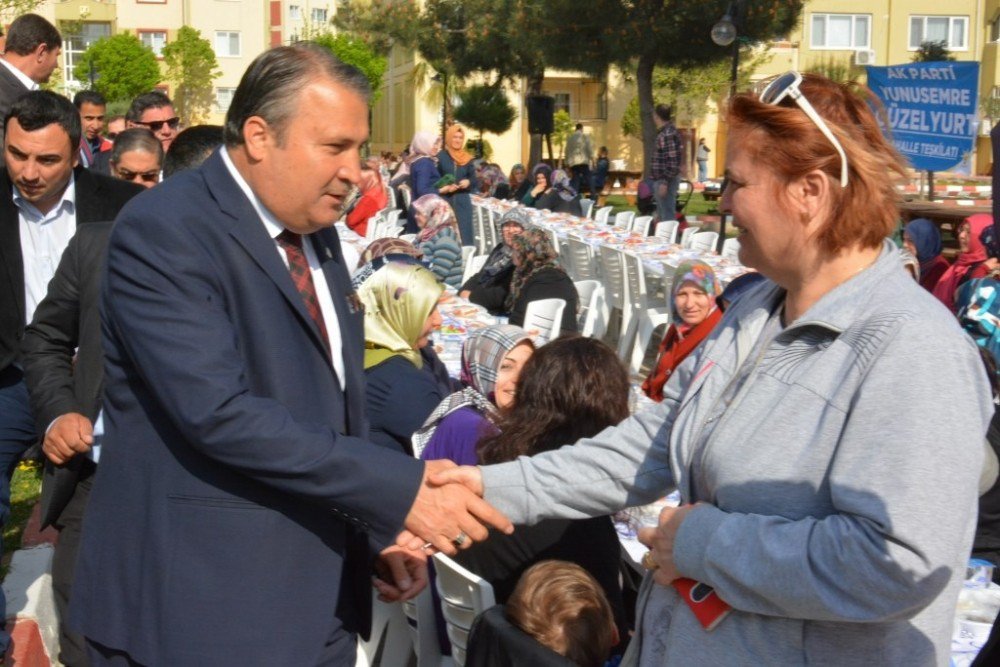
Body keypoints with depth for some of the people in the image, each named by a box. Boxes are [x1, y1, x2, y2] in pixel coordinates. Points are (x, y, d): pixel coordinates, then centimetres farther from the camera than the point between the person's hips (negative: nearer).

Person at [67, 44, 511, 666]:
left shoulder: (316, 232, 10)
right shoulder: (163, 230, -16)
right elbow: (220, 411, -26)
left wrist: (379, 531, 9)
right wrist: (401, 490, -25)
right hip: (200, 603, -7)